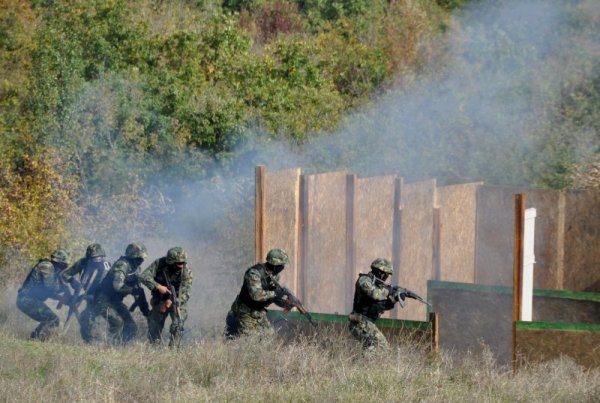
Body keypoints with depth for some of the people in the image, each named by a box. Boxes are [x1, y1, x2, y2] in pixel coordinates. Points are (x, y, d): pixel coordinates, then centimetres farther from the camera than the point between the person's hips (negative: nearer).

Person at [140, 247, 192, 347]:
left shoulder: (186, 272, -19)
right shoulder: (159, 264, -18)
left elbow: (185, 294, -20)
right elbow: (144, 277, -24)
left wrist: (171, 301, -36)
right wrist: (158, 286, -37)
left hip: (177, 301, -1)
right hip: (159, 300, 1)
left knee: (178, 323, -24)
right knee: (154, 327, 1)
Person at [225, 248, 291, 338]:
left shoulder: (274, 276, 1)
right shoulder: (255, 273, -26)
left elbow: (276, 299, 10)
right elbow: (256, 294, -38)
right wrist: (274, 293, -33)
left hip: (260, 313, 8)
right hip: (247, 313, -8)